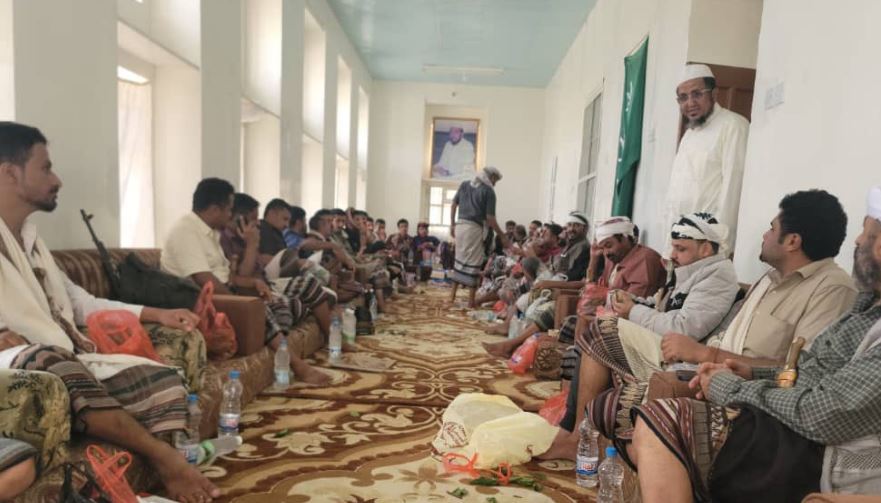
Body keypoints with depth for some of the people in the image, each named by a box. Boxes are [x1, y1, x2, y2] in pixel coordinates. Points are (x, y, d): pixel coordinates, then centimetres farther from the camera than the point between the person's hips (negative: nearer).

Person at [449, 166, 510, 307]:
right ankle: (471, 300, 6)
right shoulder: (488, 191, -5)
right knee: (473, 263, 1)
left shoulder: (464, 185, 13)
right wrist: (502, 236, -2)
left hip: (460, 225, 6)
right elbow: (490, 218, -9)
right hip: (475, 228, -6)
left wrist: (452, 224, 18)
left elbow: (454, 204, 13)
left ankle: (453, 295, 18)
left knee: (460, 259, 16)